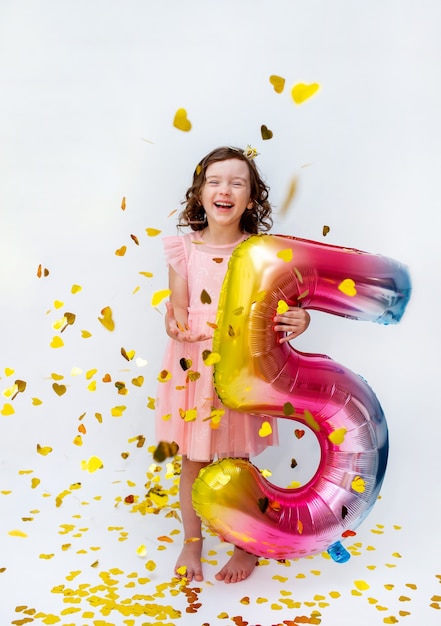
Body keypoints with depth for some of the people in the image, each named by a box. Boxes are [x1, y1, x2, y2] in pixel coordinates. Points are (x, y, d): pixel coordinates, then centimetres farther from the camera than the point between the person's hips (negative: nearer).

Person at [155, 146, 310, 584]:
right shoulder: (184, 249, -3)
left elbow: (279, 309, -3)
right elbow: (177, 306, 0)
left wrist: (298, 321, -24)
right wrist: (173, 326, -21)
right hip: (192, 368, 2)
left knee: (238, 462, 12)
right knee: (193, 461, 14)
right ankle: (191, 543, 38)